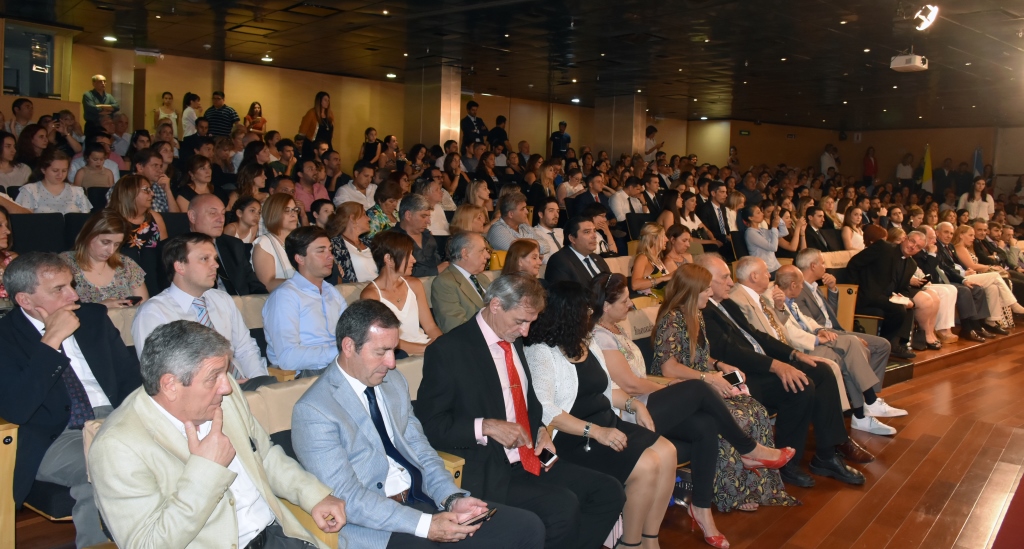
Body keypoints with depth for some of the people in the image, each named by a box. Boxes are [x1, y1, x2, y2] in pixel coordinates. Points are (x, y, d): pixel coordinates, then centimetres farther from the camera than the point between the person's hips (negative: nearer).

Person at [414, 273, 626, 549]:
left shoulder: (514, 341, 11)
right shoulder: (447, 351, -11)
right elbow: (428, 425, -11)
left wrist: (541, 431, 5)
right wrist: (486, 427, -22)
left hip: (530, 460, 8)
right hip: (485, 471, -8)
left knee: (609, 491, -5)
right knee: (563, 506, -28)